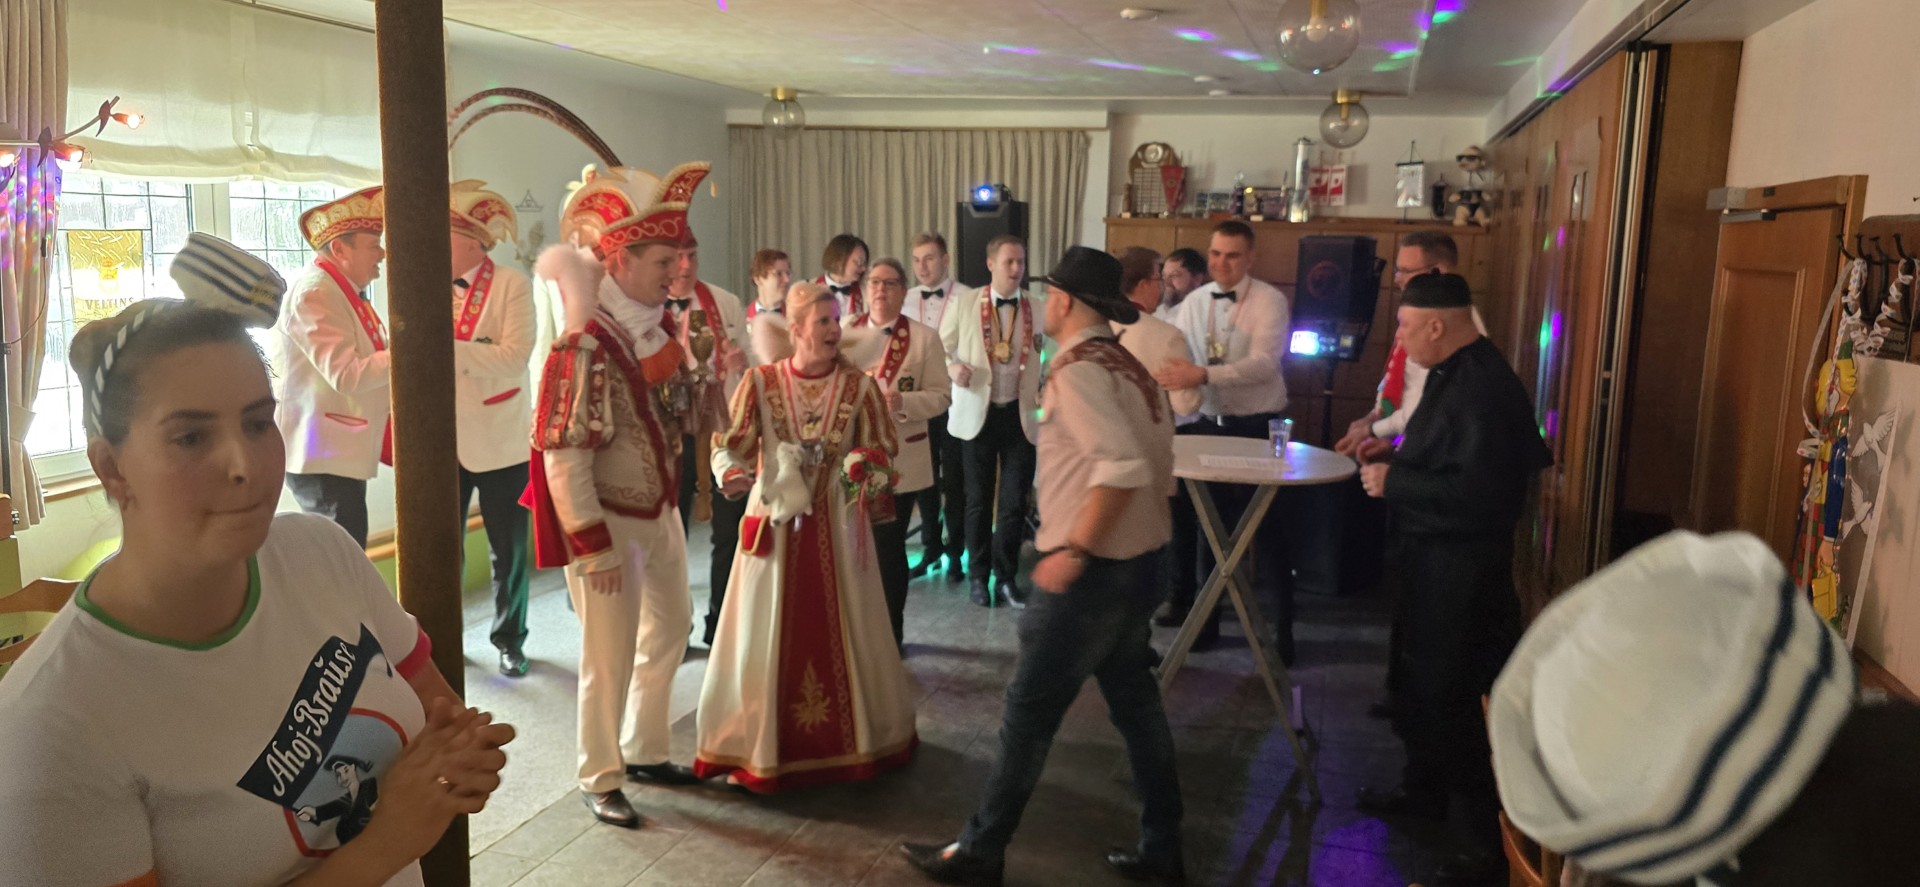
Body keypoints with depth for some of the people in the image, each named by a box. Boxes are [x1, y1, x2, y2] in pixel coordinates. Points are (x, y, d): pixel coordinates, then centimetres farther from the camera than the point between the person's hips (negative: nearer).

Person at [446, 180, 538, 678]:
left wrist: (450, 349, -26)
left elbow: (515, 356, -18)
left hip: (499, 441, -3)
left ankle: (509, 640, 25)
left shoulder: (511, 284, -6)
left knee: (508, 550, 9)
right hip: (443, 440, 3)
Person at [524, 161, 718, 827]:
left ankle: (645, 751, 38)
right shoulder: (584, 347, -22)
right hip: (607, 522, -8)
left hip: (661, 513, 8)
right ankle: (599, 779, 23)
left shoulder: (661, 328, 1)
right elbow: (564, 458, -21)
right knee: (611, 655, 4)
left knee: (669, 632, 19)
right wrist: (593, 545, -20)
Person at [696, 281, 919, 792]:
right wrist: (731, 474, -25)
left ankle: (852, 739, 28)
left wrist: (868, 469, -19)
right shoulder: (761, 382, -4)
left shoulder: (858, 386, -1)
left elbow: (884, 449, 2)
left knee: (843, 632, 9)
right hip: (776, 524, -1)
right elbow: (730, 445, -3)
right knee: (768, 635, 6)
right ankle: (758, 746, 22)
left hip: (837, 527, 1)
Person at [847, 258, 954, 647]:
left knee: (889, 547, 4)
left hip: (898, 459, -2)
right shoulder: (844, 332, 9)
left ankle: (891, 633, 20)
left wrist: (903, 402, -21)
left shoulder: (924, 337, 0)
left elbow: (941, 395, -4)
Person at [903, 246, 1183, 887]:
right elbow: (1155, 468, 14)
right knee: (1134, 699, 17)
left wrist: (1074, 549, -26)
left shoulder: (1076, 368, -17)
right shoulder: (1127, 366, 11)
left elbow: (1124, 466, -30)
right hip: (1140, 559, 9)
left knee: (1030, 710, 2)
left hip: (1095, 569, -9)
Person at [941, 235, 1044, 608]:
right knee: (978, 500, 9)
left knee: (1015, 501, 2)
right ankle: (978, 574, 24)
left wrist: (1048, 392, -8)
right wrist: (952, 369, -15)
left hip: (1021, 415, 1)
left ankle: (1006, 576, 18)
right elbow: (940, 348, 5)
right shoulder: (964, 303, -2)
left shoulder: (1038, 310, 1)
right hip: (979, 413, -1)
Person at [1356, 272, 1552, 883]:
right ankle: (1425, 787, 43)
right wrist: (1393, 461, 7)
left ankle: (1486, 838, 12)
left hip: (1462, 572, -11)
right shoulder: (1451, 374, 9)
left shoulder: (1485, 388, -24)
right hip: (1428, 558, 11)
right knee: (1419, 681, 23)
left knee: (1458, 700, -3)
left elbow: (1478, 493, -31)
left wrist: (1393, 483, -24)